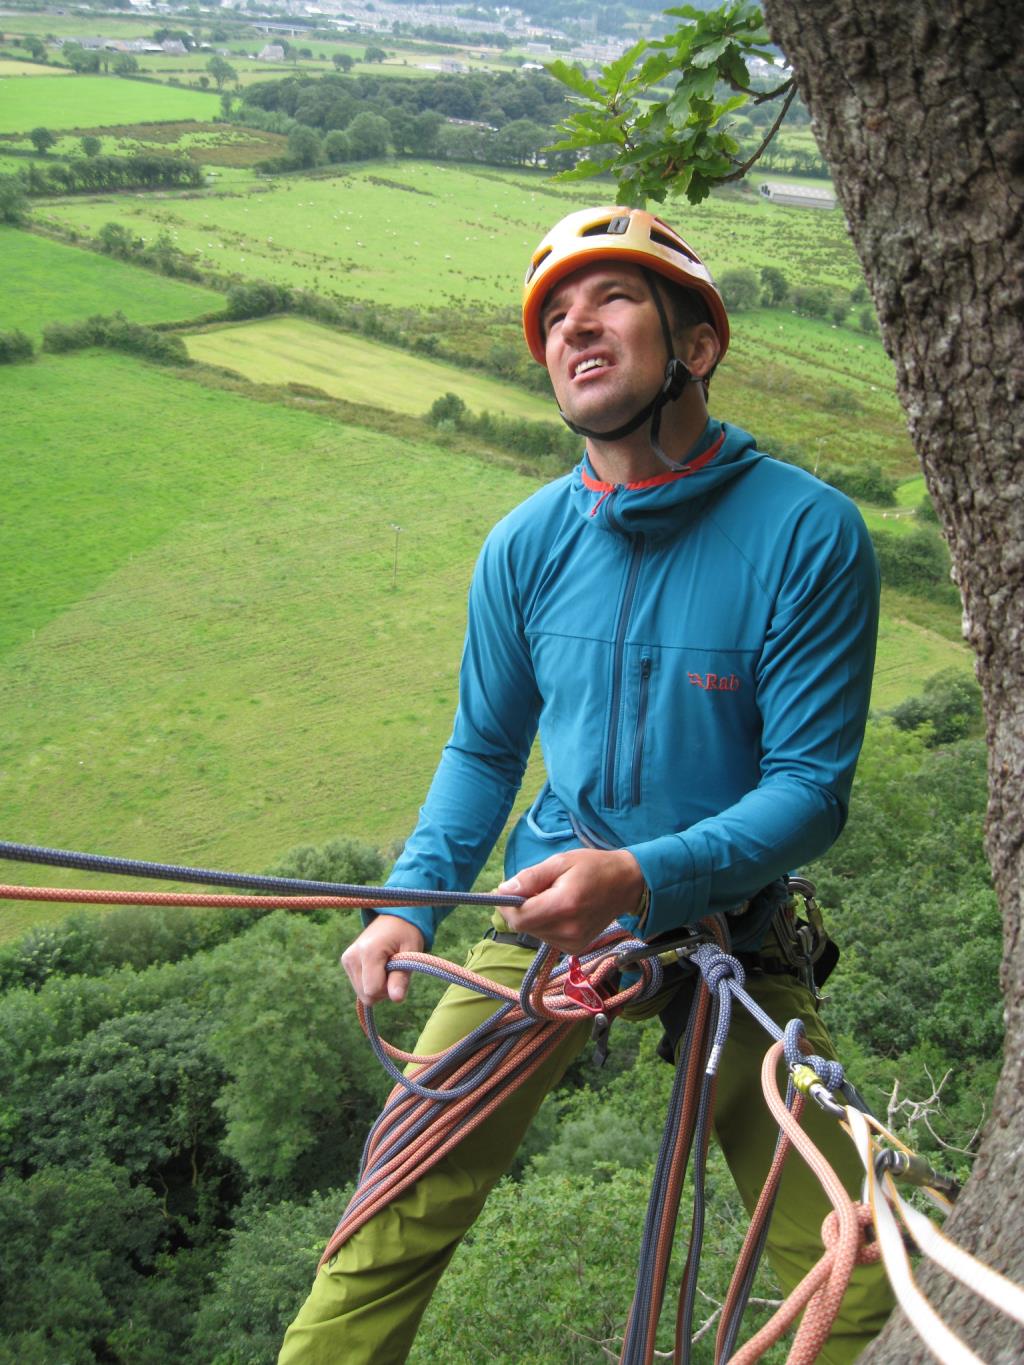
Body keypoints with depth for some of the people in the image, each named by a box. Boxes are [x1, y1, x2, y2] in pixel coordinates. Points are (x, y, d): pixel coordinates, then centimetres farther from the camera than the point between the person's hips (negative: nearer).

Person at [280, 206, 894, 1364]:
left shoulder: (810, 534, -13)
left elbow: (812, 787, -13)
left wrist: (642, 876, -28)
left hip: (726, 935, -1)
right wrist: (410, 903, -6)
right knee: (394, 1219, -3)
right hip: (541, 924, 2)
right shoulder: (526, 546, -3)